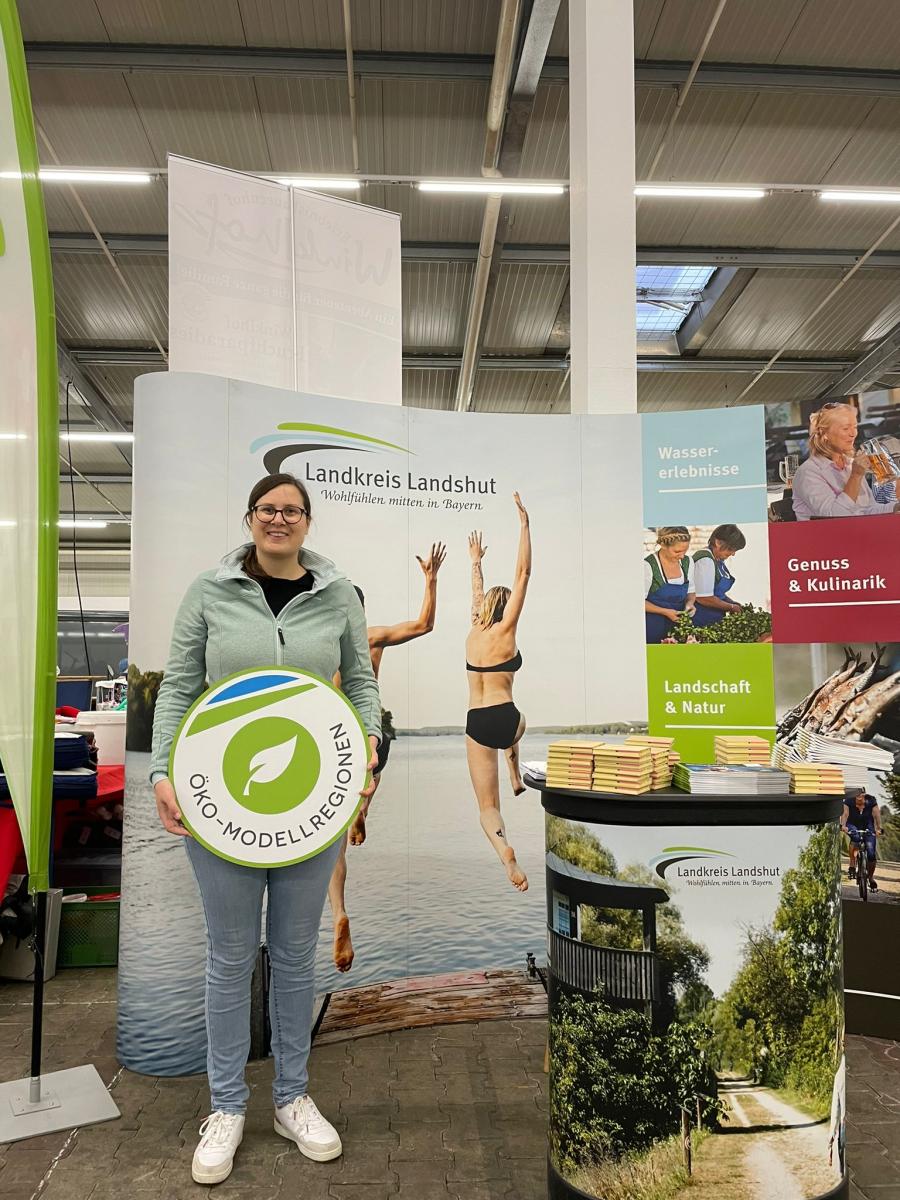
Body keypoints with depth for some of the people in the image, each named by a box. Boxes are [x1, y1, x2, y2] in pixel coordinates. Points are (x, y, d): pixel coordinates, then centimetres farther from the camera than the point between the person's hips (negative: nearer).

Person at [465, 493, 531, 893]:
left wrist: (476, 561, 42)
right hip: (504, 720, -2)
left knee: (487, 808, 2)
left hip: (475, 724, 2)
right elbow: (522, 574, -6)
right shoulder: (505, 631, -4)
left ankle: (504, 850, -24)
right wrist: (524, 524, -4)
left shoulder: (473, 630, 7)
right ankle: (516, 778, 40)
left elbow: (478, 593, 27)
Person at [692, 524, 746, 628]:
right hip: (702, 620, -9)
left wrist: (734, 604, 6)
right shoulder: (705, 561, -18)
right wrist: (732, 607, -10)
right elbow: (704, 598, -22)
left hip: (715, 619, 9)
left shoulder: (719, 560, 10)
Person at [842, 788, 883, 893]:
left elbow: (877, 814, -24)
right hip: (853, 826, -1)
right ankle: (852, 867, -26)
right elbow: (845, 814, -30)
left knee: (871, 854, -10)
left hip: (867, 827, 1)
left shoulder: (871, 801, -17)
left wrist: (878, 828, -37)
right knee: (855, 837, -36)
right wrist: (843, 825, -48)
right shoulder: (849, 802, -20)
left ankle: (871, 878, 14)